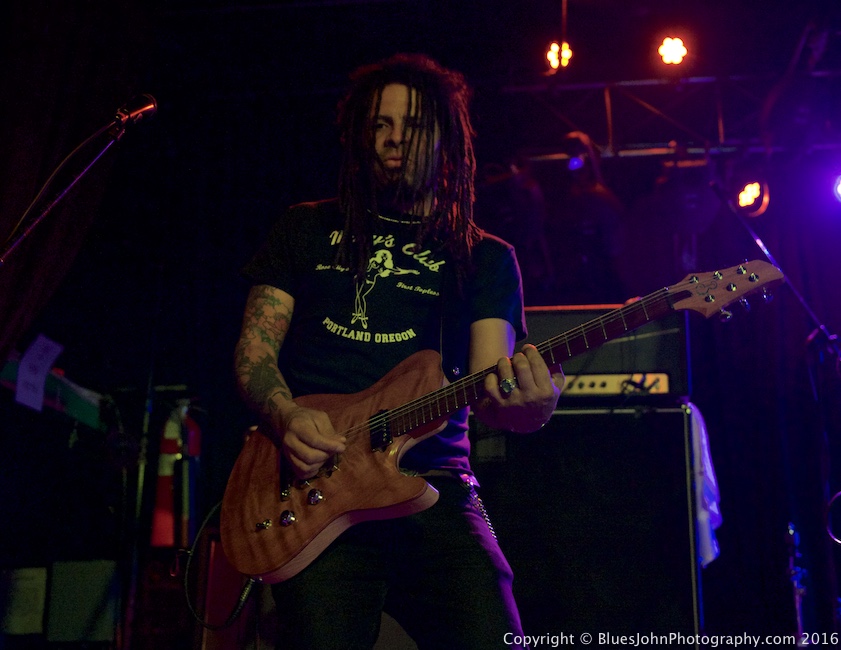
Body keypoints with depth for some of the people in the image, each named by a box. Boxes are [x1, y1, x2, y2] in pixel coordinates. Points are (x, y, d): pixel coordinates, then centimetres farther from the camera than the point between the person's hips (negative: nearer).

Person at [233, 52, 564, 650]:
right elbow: (254, 349, 12)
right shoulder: (307, 229, 16)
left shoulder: (485, 258, 13)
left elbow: (487, 388, 1)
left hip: (433, 485, 0)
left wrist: (522, 405, -23)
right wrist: (286, 415, -10)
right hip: (315, 479, 0)